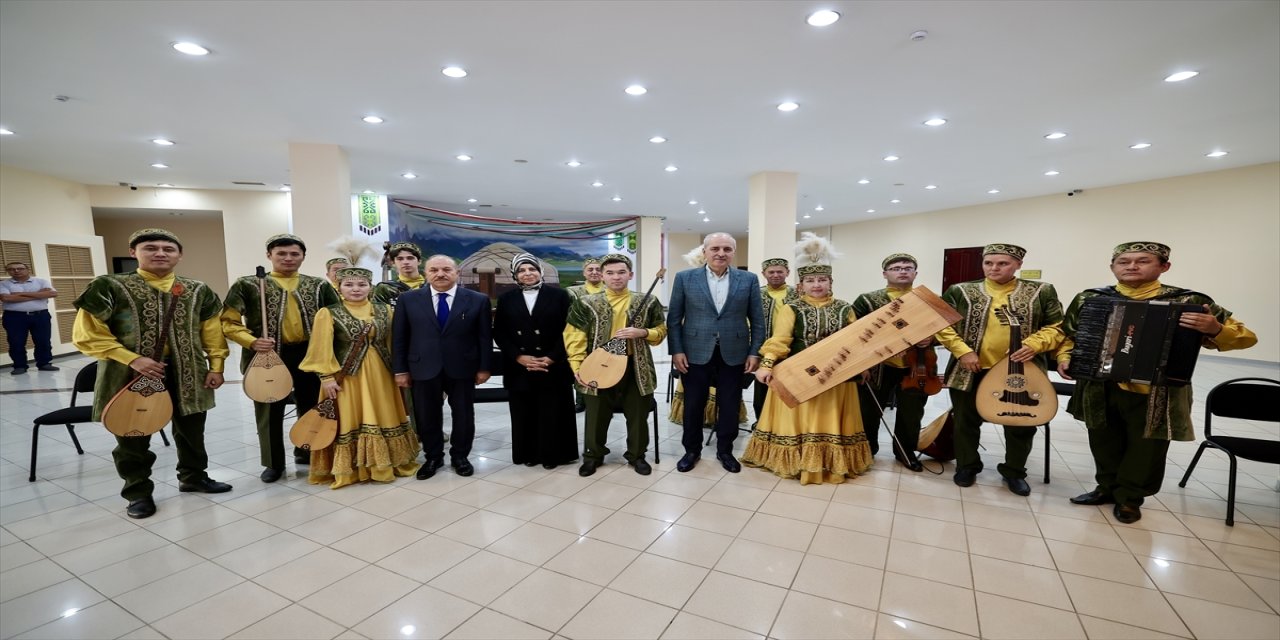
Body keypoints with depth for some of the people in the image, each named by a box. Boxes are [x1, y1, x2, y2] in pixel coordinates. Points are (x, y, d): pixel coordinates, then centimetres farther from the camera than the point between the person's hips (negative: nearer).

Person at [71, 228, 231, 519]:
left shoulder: (198, 291, 4)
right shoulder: (109, 287, -5)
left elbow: (212, 331, 6)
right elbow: (88, 334, -8)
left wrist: (216, 366, -1)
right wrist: (132, 359, -18)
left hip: (187, 373, 3)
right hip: (130, 374, -2)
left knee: (191, 431, 15)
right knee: (133, 438, 9)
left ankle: (193, 476, 33)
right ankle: (138, 492, 25)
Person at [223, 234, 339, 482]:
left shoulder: (318, 285, 4)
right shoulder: (248, 284, -2)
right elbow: (228, 322, -2)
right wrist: (251, 341, -18)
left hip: (309, 354, 2)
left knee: (311, 406, 14)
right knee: (270, 411, 8)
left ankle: (306, 452, 35)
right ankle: (273, 463, 25)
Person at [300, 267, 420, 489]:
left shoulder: (385, 310, 6)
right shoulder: (328, 313, -3)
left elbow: (393, 343, 8)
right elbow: (322, 348, -5)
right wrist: (327, 377, -10)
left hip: (380, 374, 3)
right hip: (346, 375, -3)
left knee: (384, 417, 10)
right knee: (349, 420, 5)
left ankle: (384, 463, 25)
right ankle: (349, 468, 19)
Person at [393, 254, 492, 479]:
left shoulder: (478, 300, -2)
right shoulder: (408, 299, 2)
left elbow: (485, 337, -1)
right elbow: (399, 337, 3)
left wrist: (484, 367, -3)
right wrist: (400, 370, 0)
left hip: (463, 368, -1)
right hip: (424, 368, 1)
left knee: (464, 415, 11)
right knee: (427, 417, 11)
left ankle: (460, 456, 30)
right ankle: (433, 457, 31)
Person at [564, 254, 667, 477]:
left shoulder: (646, 303, 1)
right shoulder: (586, 304, -2)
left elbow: (661, 330, 6)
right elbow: (575, 337, -3)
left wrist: (642, 332, -14)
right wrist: (578, 367, -12)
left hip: (636, 368, 1)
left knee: (637, 415, 11)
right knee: (596, 416, 12)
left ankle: (637, 455, 31)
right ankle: (593, 455, 32)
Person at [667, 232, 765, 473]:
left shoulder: (749, 280, 3)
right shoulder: (685, 278, 0)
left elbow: (757, 320, 4)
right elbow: (674, 318, 0)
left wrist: (755, 352, -2)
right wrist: (676, 350, -6)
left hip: (733, 354, 1)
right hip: (695, 352, 0)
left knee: (730, 406, 10)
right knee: (693, 405, 10)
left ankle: (725, 451, 29)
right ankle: (692, 450, 29)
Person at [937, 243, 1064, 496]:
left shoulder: (1042, 292, 2)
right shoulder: (960, 292, -2)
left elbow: (1056, 327, 4)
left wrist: (1033, 344, -15)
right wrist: (962, 351, -13)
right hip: (970, 371, 0)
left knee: (1022, 425, 11)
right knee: (966, 422, 11)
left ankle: (1014, 471, 33)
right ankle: (967, 466, 30)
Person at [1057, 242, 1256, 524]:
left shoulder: (1188, 301, -6)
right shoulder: (1089, 299, 0)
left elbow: (1246, 338, -2)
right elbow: (1070, 335, 12)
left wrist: (1214, 329, -23)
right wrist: (1064, 358, -5)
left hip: (1155, 393, -2)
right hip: (1100, 389, 2)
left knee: (1146, 448, 11)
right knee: (1104, 444, 17)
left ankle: (1129, 498, 30)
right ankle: (1107, 488, 36)